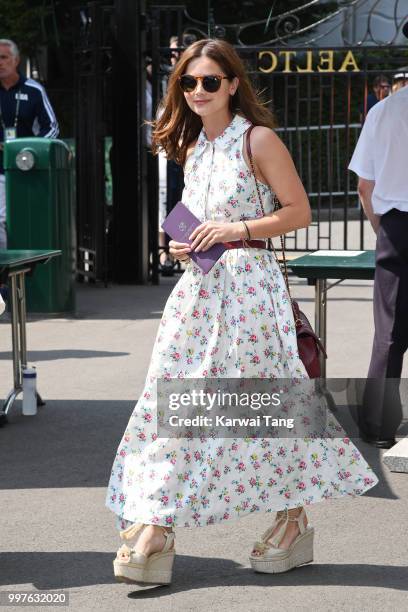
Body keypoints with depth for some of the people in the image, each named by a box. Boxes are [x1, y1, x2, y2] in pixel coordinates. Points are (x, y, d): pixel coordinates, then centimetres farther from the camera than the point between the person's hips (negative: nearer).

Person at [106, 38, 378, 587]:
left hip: (248, 280, -7)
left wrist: (237, 229, -16)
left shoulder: (258, 139, -5)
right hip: (199, 284, 7)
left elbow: (299, 211, -7)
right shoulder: (191, 149, 15)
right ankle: (154, 530, -3)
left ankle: (294, 520, 17)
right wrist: (182, 246, 6)